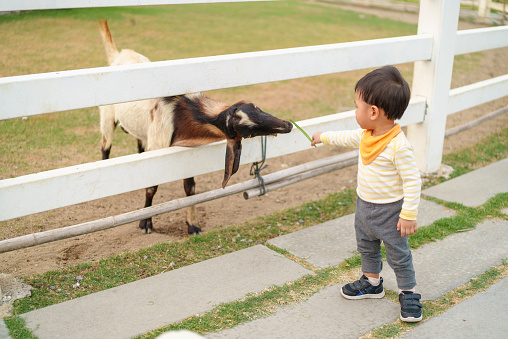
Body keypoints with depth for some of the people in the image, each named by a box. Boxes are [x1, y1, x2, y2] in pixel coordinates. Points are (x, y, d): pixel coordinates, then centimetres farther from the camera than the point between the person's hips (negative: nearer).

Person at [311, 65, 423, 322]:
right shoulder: (365, 136, -4)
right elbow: (346, 138, 19)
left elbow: (412, 181, -24)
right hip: (364, 205, 8)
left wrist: (409, 215, -22)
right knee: (366, 247, 23)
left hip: (390, 211, -8)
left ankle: (408, 294, 24)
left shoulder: (399, 145, -29)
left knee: (398, 254, 6)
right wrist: (323, 137, 31)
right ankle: (371, 282, 43)